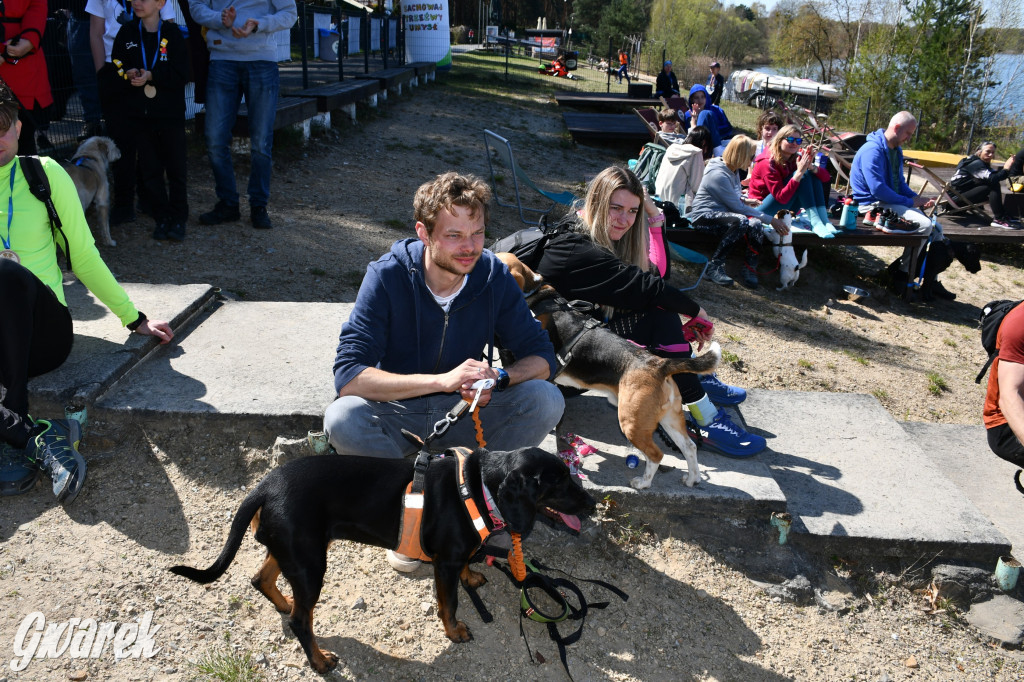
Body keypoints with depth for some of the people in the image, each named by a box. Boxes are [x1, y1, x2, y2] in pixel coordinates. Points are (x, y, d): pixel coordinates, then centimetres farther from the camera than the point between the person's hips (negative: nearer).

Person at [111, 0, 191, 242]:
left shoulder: (172, 33, -2)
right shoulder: (127, 33, 8)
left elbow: (181, 74, -9)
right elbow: (116, 67, 9)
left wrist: (151, 75, -18)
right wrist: (129, 75, -12)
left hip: (170, 112, -3)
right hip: (139, 112, 3)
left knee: (176, 167, 0)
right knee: (150, 168, 6)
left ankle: (178, 219, 10)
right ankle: (162, 219, 14)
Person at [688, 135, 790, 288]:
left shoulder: (733, 170, 11)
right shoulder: (718, 175, -18)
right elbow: (738, 207, -19)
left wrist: (744, 201, 8)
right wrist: (770, 219, -15)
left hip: (723, 213, 8)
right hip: (703, 216, -8)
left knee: (755, 224, -23)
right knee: (741, 221, -36)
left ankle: (750, 268, -10)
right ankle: (715, 265, -26)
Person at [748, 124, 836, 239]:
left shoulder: (796, 158, 1)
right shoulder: (767, 163, -20)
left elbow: (826, 177, -4)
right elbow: (781, 198, -27)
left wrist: (811, 166, -24)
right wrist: (800, 172, -33)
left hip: (786, 210, 7)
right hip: (763, 211, -7)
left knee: (813, 174, -10)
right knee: (803, 176, -21)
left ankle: (824, 221, -22)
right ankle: (815, 222, -30)